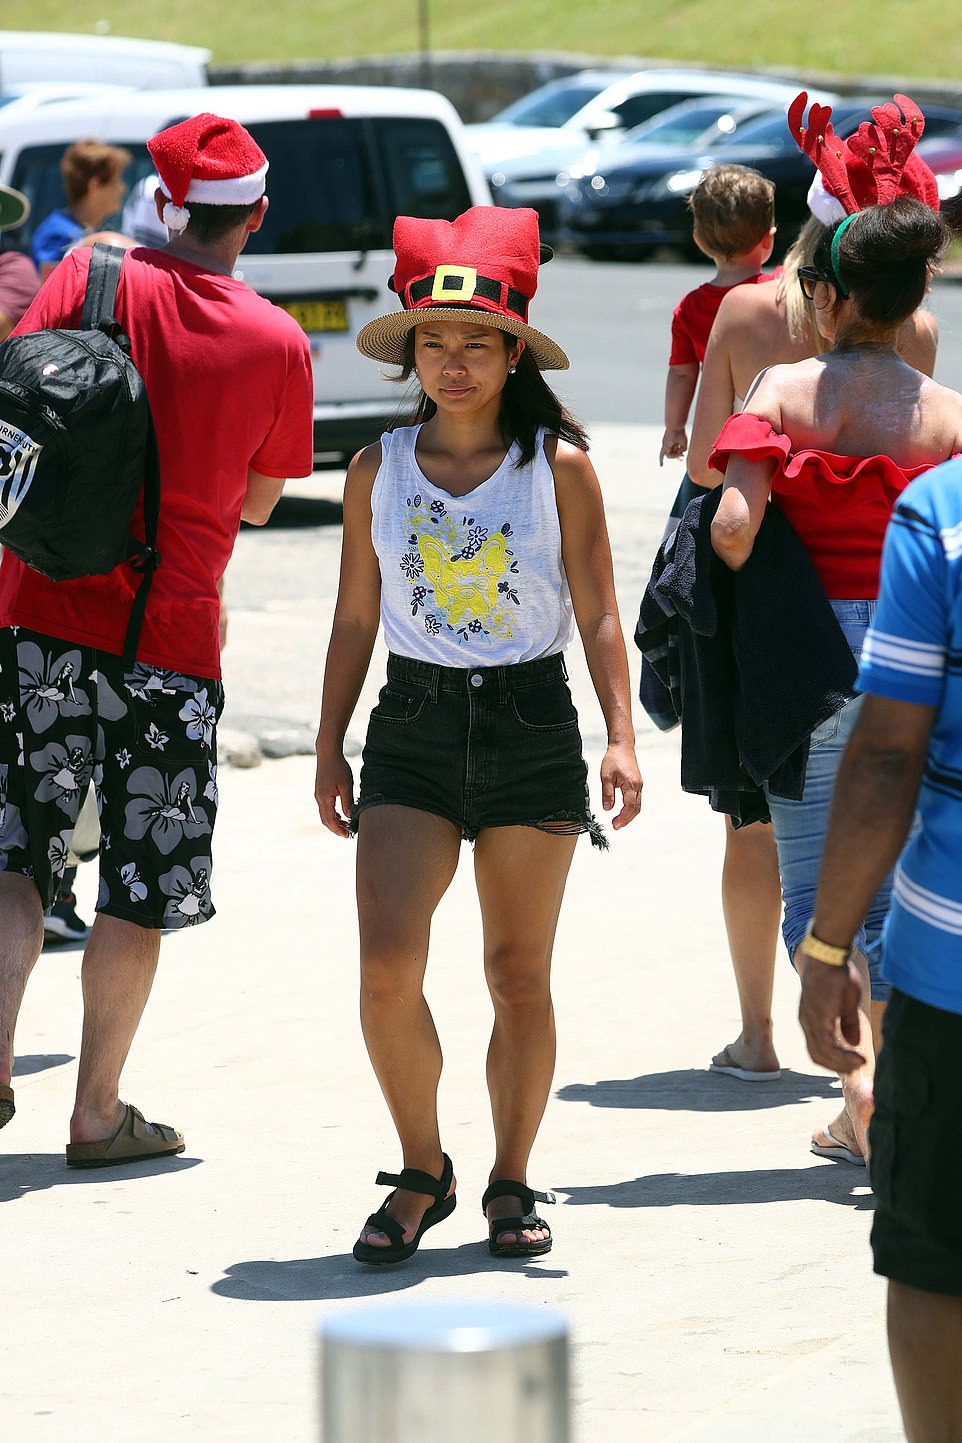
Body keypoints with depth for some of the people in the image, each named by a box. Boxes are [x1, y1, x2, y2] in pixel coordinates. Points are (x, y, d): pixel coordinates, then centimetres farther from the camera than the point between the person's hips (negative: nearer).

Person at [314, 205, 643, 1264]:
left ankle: (511, 1182, 19)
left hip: (532, 728, -1)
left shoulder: (560, 467, -2)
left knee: (519, 974, 5)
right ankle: (421, 1173, 6)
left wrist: (622, 736, -10)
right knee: (387, 965, -12)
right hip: (413, 728, 1)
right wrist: (329, 744, 9)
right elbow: (355, 618, 11)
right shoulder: (378, 470, 4)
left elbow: (597, 615, -1)